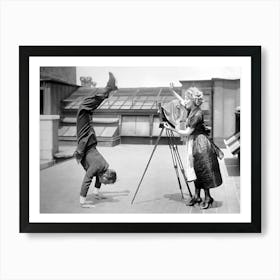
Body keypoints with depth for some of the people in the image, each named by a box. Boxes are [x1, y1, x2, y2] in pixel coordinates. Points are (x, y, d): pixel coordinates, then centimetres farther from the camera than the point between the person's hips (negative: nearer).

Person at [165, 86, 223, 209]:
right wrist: (173, 91, 23)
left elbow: (187, 133, -20)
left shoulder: (198, 114, -21)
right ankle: (197, 196, 20)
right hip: (193, 143, 9)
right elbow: (182, 102, 26)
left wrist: (171, 128, -15)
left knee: (203, 170, -1)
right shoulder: (191, 110, 3)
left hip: (201, 144, -9)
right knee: (196, 170, 12)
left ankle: (207, 198, 10)